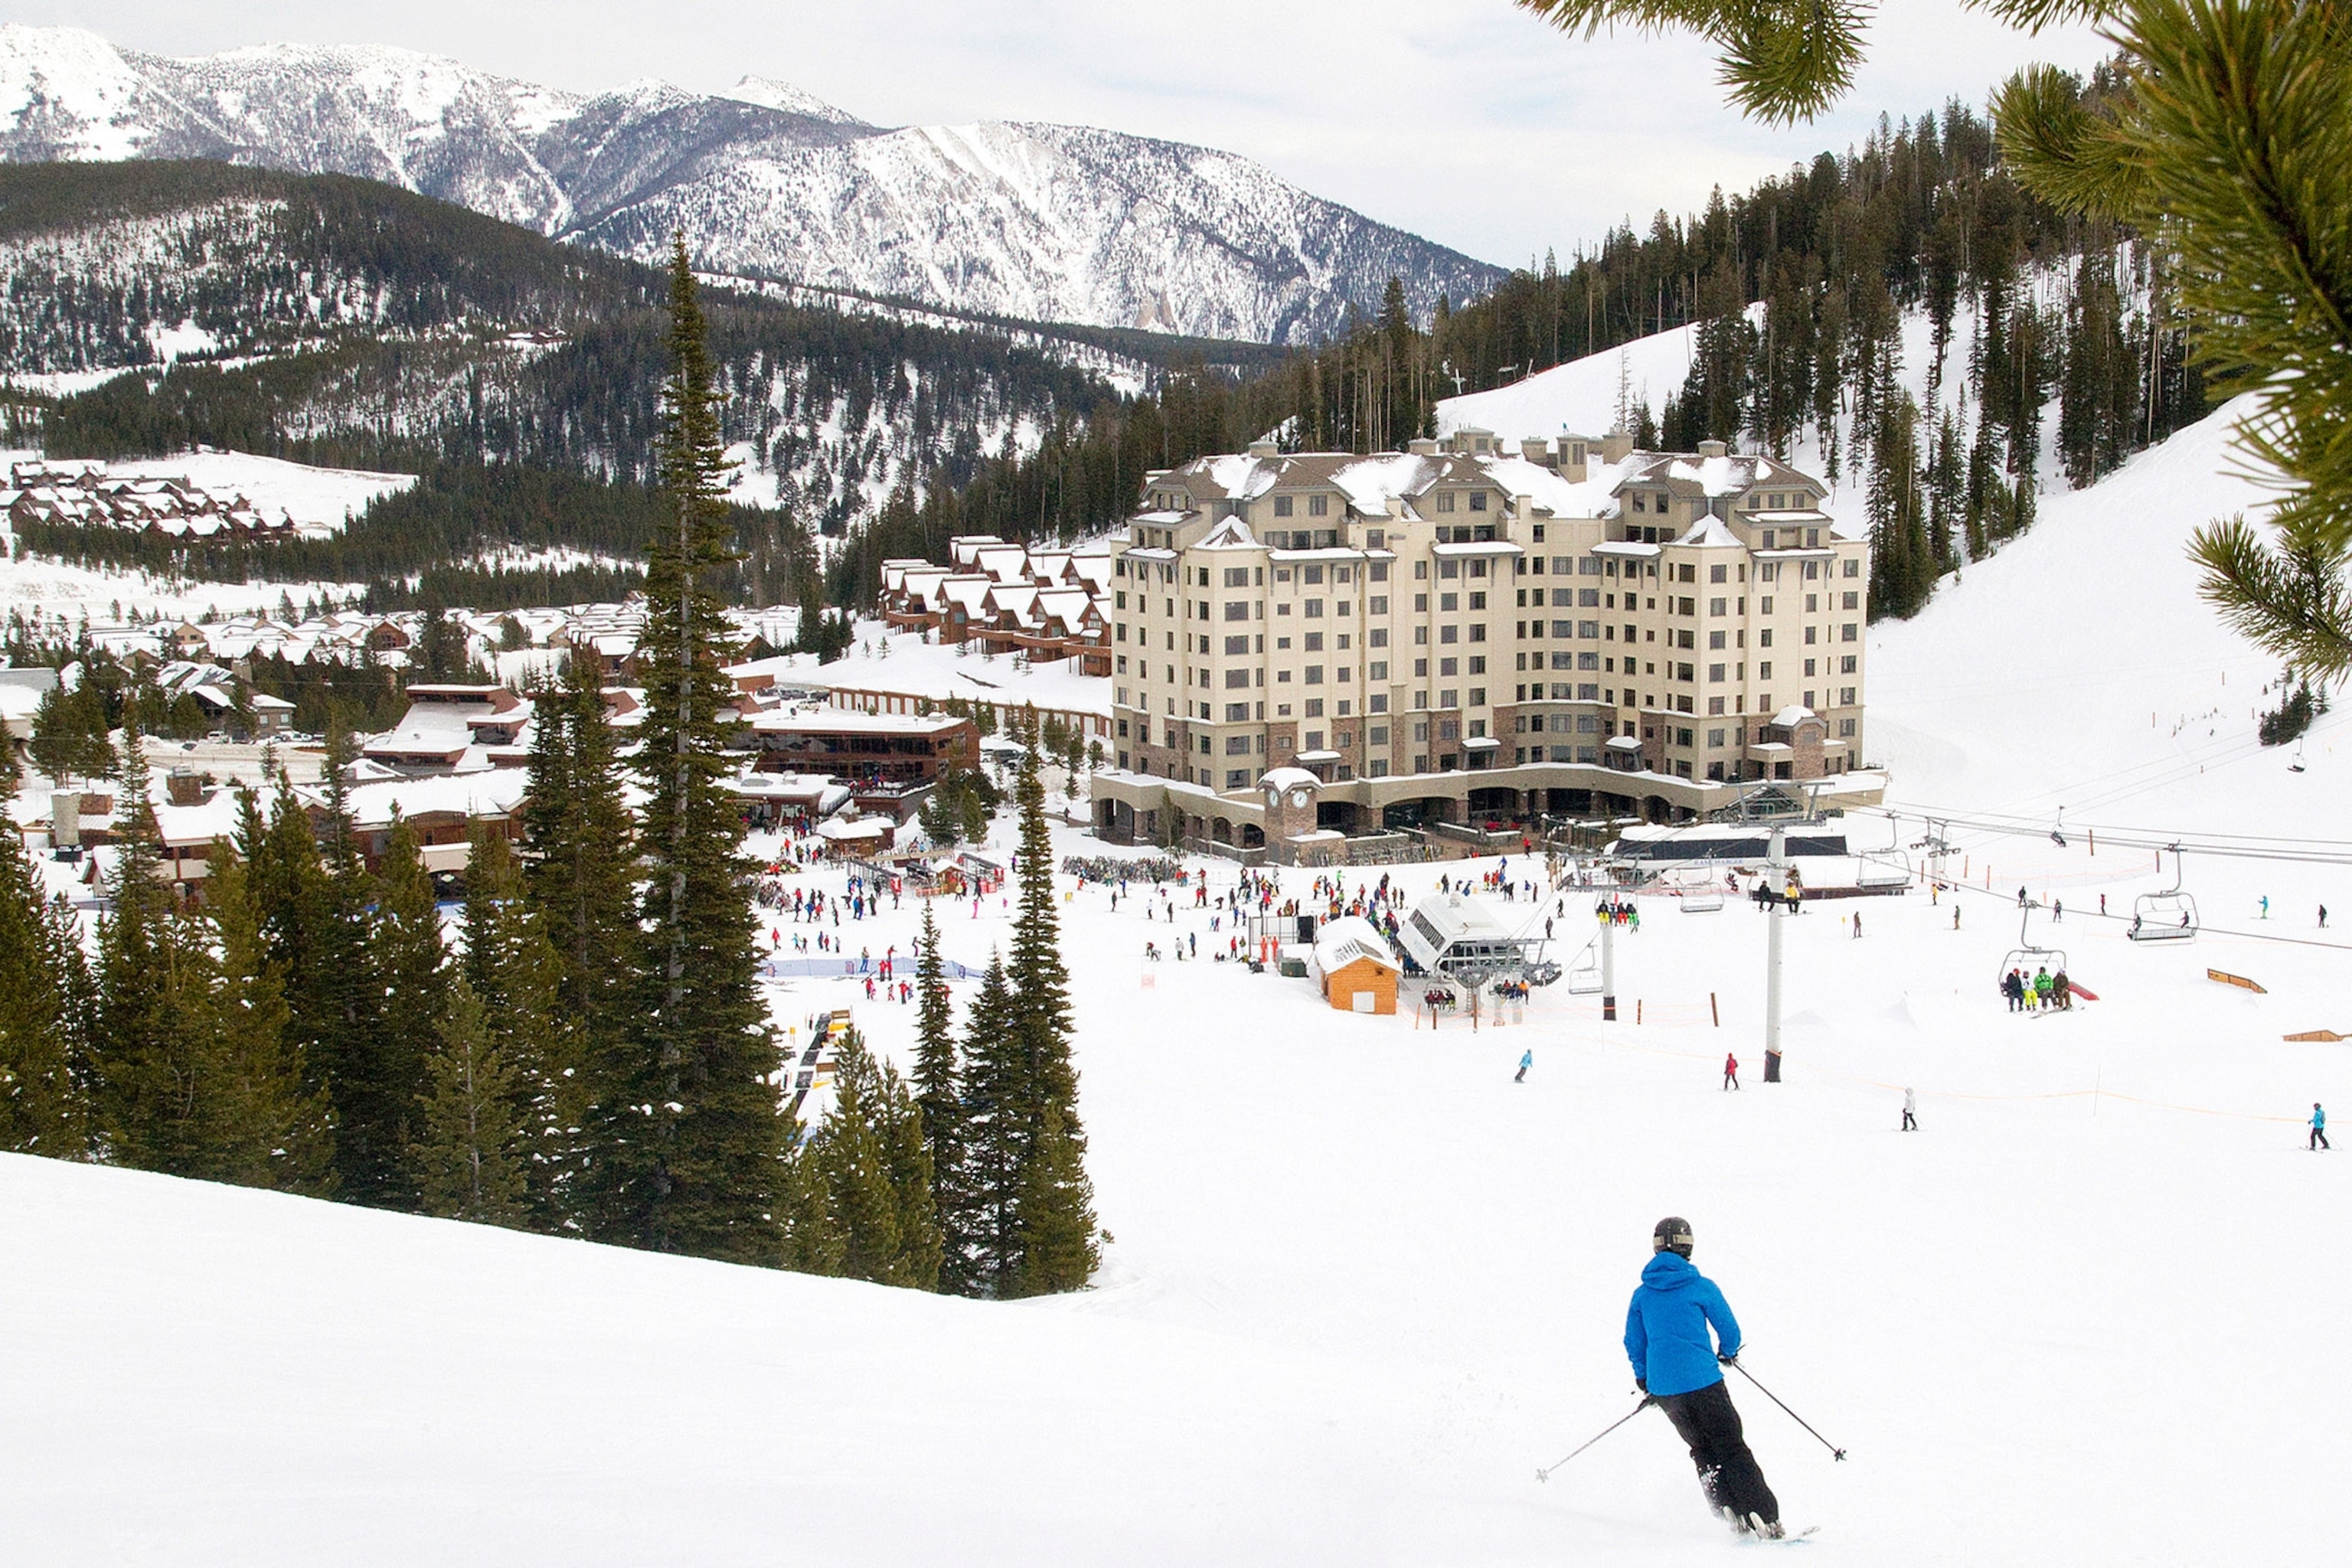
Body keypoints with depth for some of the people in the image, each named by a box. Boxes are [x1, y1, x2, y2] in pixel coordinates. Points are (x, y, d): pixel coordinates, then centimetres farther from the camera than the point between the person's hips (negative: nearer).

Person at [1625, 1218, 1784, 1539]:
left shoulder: (1642, 1294, 6)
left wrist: (1644, 1380, 26)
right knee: (1732, 1449, 0)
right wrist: (1728, 1354, 25)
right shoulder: (1702, 1287, -4)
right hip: (1702, 1380, -4)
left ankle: (1730, 1514, 4)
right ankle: (1765, 1519, -9)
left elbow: (1633, 1344, 11)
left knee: (1703, 1452, 18)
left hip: (1662, 1388, 4)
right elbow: (1730, 1331, 3)